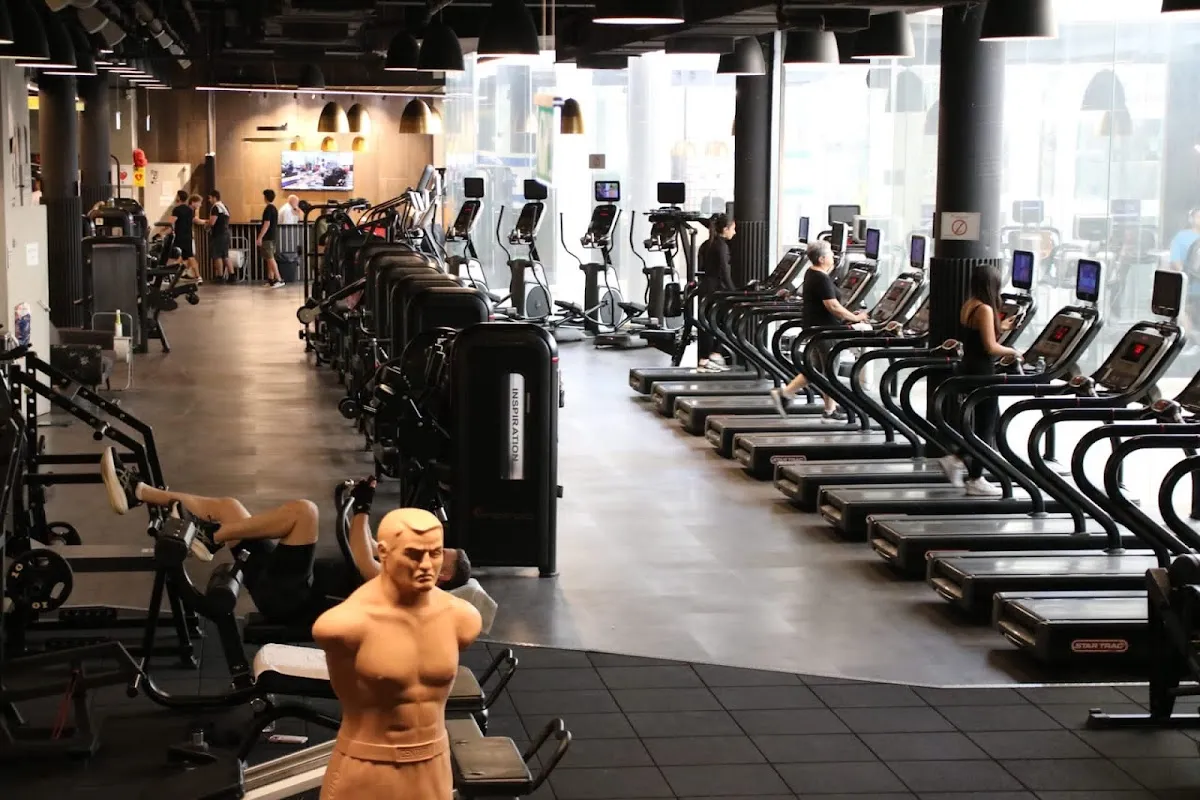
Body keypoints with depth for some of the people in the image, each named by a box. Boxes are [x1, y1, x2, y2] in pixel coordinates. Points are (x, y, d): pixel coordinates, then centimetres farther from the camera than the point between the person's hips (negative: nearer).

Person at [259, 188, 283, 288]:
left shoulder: (268, 209, -15)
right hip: (273, 237, 9)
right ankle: (271, 279, 14)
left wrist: (260, 237, -20)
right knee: (269, 258, 12)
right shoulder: (275, 209, 13)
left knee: (270, 259, -10)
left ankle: (279, 279, -16)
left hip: (268, 238, -9)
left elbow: (267, 224, -20)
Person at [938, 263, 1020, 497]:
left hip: (968, 370, 9)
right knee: (985, 428, 1)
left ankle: (957, 458, 12)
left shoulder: (968, 306, 9)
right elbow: (990, 347, -20)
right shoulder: (985, 309, -18)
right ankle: (975, 481, 7)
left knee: (993, 423, 17)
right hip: (982, 373, -9)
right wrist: (1011, 351, -3)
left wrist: (1000, 328, 21)